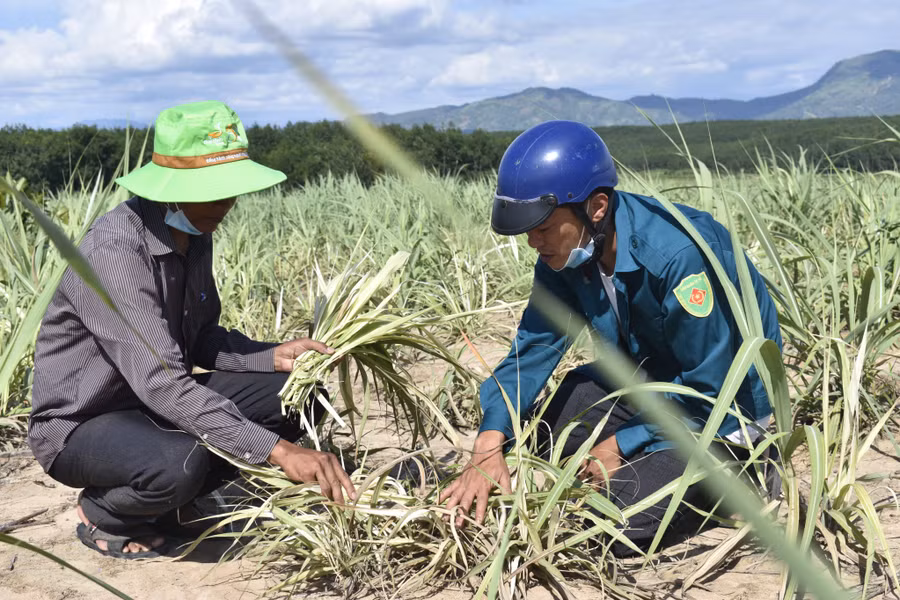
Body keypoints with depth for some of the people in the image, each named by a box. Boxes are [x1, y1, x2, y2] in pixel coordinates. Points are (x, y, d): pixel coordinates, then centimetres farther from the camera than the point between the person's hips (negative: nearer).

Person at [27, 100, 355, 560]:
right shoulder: (113, 250, -29)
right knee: (182, 462, -38)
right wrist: (276, 449, -41)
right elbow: (161, 382, -36)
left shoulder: (194, 235, -2)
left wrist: (273, 355, -12)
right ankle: (101, 513, -2)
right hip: (79, 424, -8)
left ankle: (168, 499, 6)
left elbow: (200, 340, 8)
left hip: (152, 403, 8)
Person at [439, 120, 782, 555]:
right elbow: (534, 346, -9)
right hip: (649, 371, 8)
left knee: (620, 527, -21)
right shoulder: (564, 253, -11)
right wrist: (489, 445, -22)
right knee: (518, 434, 0)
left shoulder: (678, 254, -34)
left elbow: (710, 387, -27)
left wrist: (623, 444, -20)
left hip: (725, 402, -7)